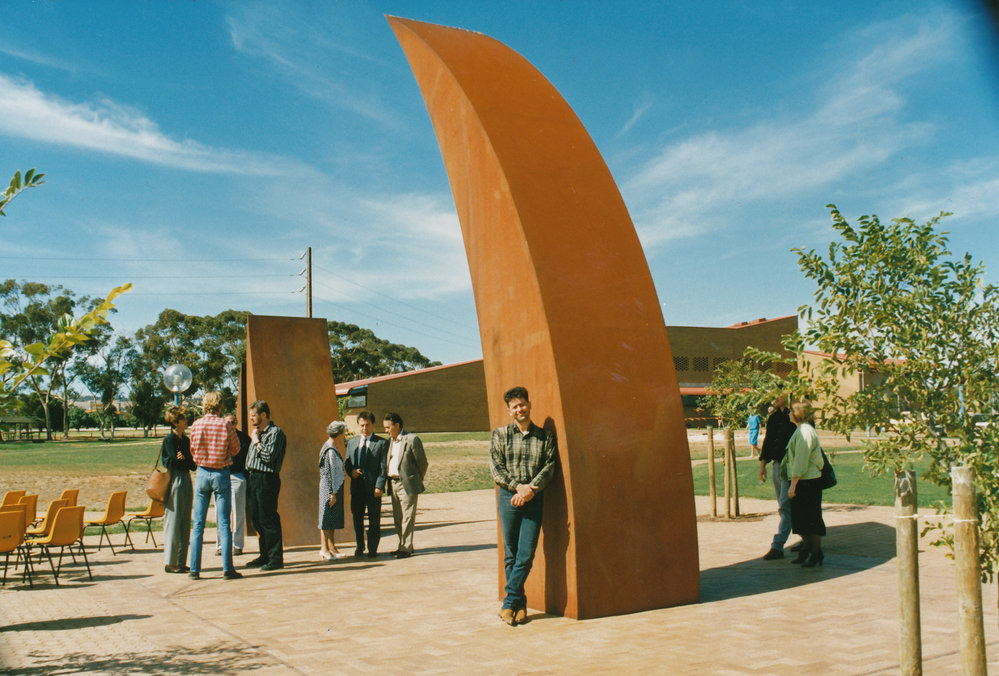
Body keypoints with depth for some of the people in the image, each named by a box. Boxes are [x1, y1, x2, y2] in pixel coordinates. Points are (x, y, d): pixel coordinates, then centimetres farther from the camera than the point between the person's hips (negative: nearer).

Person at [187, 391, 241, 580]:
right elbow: (235, 450, 3)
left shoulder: (196, 425, -3)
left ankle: (194, 569, 8)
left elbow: (192, 451, 8)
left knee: (198, 523, 7)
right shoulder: (226, 426, -9)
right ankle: (227, 568, 0)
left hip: (202, 473, 2)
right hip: (221, 474, -2)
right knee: (223, 523, 1)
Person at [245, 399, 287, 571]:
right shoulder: (257, 432, 19)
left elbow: (269, 456, -20)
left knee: (268, 519, -8)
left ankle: (276, 558, -4)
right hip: (253, 478, 9)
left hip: (266, 479, -9)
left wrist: (256, 441, -10)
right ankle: (265, 555, 22)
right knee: (256, 519, 13)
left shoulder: (275, 432, -9)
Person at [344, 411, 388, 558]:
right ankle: (359, 547, 25)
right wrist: (351, 471, -6)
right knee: (357, 517, 11)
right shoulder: (352, 443, 14)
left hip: (373, 487, -4)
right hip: (357, 486, 4)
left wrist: (379, 486, -15)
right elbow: (346, 462, 17)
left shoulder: (382, 443, 1)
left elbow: (383, 467, -5)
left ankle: (372, 549, 10)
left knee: (374, 519, 2)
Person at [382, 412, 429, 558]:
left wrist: (417, 480, 4)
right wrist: (388, 483, 15)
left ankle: (406, 548, 1)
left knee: (407, 517, -4)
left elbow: (422, 462, -4)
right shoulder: (389, 441, 13)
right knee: (397, 518, 11)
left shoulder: (412, 439, -8)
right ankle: (404, 546, 20)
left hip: (407, 484, -7)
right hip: (393, 484, 7)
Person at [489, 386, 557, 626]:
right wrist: (518, 486, -12)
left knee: (526, 554, -5)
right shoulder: (500, 434, 7)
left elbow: (549, 467, 1)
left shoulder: (545, 437, 8)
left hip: (534, 499, 0)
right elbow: (495, 467, 0)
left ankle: (509, 602, 4)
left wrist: (531, 489, -14)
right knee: (511, 553, 3)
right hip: (508, 497, 0)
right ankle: (519, 603, 14)